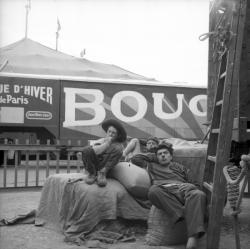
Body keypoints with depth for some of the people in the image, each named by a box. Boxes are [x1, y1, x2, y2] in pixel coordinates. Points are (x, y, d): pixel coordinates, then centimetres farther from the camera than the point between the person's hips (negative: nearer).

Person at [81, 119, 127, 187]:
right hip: (93, 166, 1)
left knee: (117, 149, -23)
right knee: (87, 150, -26)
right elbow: (94, 151, -11)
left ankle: (102, 173, -24)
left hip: (107, 167, 0)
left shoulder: (119, 145, 7)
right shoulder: (101, 141, 9)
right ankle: (92, 174, -14)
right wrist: (106, 143, -12)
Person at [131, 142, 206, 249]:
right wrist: (153, 157, 40)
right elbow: (135, 159, 40)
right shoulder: (152, 165, 37)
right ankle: (183, 214, -45)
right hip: (163, 190, -1)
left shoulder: (179, 167, 36)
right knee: (153, 190, -39)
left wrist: (188, 186, 0)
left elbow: (193, 184, 26)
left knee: (198, 194, -36)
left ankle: (193, 236, -52)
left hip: (182, 189, 1)